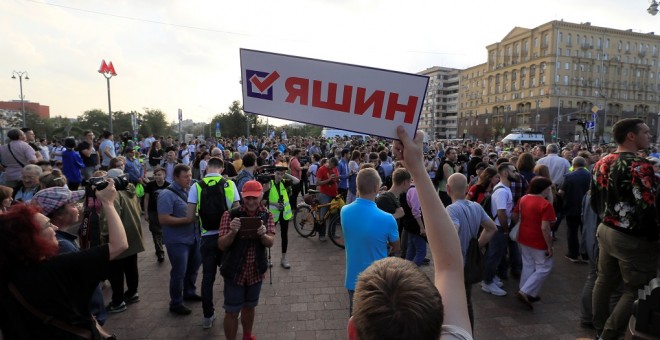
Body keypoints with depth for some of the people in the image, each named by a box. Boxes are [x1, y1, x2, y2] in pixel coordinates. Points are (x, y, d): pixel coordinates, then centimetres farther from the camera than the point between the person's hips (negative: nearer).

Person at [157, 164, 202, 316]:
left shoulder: (191, 191, 4)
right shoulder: (167, 194, -17)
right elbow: (163, 219, -23)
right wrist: (187, 220, -24)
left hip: (193, 237, 7)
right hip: (177, 240, -7)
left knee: (194, 267, 21)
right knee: (179, 272, 4)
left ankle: (189, 292, 42)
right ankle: (176, 303, 21)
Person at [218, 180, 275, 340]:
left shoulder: (267, 215, -4)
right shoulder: (230, 214, -12)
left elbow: (270, 243, -11)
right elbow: (222, 245, -14)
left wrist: (263, 234, -33)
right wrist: (232, 232, -34)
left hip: (256, 271, 3)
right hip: (234, 271, -3)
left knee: (249, 306, 21)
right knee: (232, 311, 6)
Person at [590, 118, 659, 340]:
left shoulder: (601, 163, 3)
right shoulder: (640, 166, -22)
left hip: (606, 230, 8)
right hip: (634, 238, -8)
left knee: (605, 280, 19)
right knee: (636, 291, 7)